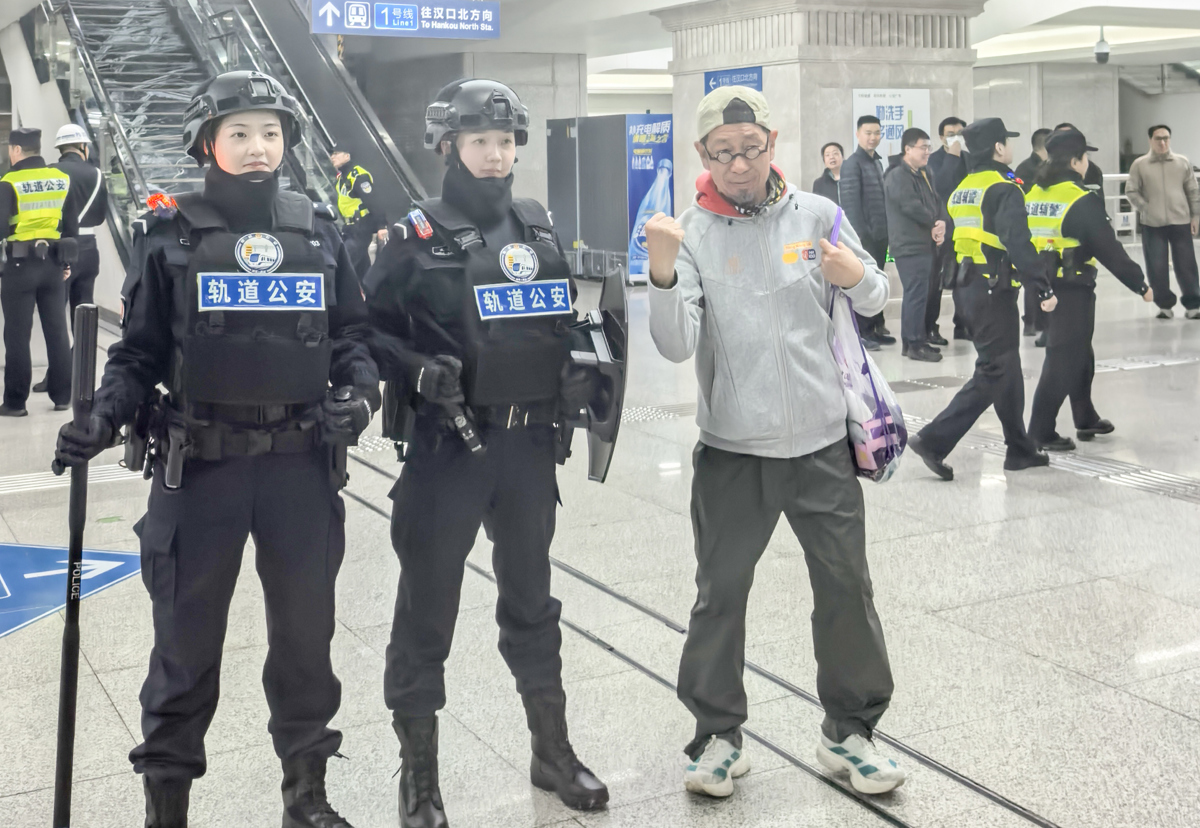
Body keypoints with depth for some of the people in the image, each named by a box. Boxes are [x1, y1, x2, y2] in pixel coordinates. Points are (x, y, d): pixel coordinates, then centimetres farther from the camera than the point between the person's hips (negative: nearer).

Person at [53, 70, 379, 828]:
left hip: (302, 462, 2)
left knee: (306, 631, 12)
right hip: (200, 466, -2)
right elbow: (140, 350, 3)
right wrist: (105, 418, -13)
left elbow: (352, 332, 12)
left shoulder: (318, 230, 7)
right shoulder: (171, 235, 0)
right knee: (188, 637, 5)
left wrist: (359, 391, -6)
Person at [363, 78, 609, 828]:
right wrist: (420, 371, -21)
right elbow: (370, 331, -5)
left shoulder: (539, 228, 8)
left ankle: (553, 750, 32)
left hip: (529, 443, 4)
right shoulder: (419, 237, -5)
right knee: (427, 604, 4)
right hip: (448, 444, -4)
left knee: (532, 595, 17)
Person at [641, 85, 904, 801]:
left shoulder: (816, 215, -1)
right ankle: (719, 734, 27)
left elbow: (876, 298, 11)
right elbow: (676, 346, -16)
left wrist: (859, 277, -12)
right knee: (721, 595, 9)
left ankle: (850, 729, 28)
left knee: (848, 589, 9)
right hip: (732, 448, -1)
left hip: (822, 443, 1)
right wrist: (663, 273, -33)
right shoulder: (693, 233, -5)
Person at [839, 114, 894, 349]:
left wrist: (888, 230, 13)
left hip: (880, 234, 7)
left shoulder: (877, 162, 16)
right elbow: (850, 202, -15)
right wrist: (860, 233, -20)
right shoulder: (852, 164, -9)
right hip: (864, 235, -7)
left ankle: (876, 327, 20)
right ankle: (863, 332, 4)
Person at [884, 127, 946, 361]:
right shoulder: (898, 176, -11)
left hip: (925, 244, 10)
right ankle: (915, 344, -6)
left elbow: (935, 204, 17)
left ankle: (912, 340, 19)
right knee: (916, 293, -10)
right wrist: (934, 224, -6)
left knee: (918, 294, 12)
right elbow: (911, 207, -19)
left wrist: (940, 224, -4)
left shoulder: (922, 175, 19)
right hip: (910, 245, -10)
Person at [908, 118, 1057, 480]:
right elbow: (1018, 244, -24)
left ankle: (1020, 449, 25)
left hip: (971, 284, 9)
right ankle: (935, 439, -9)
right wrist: (1044, 287, -24)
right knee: (993, 373, -4)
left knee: (1007, 367, 17)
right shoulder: (1003, 190, -15)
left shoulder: (963, 189, 13)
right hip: (996, 289, -9)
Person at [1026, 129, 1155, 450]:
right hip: (1073, 288, -8)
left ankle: (1086, 419, 34)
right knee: (1063, 359, -2)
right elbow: (1110, 250, -13)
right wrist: (1140, 285, -5)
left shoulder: (1033, 194, 7)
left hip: (1042, 287, 8)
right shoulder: (1082, 201, -14)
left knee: (1079, 352, 22)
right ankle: (1041, 433, -2)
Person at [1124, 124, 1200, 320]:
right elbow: (1131, 191, 1)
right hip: (1152, 224, -1)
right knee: (1157, 267, 2)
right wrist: (1145, 209, -9)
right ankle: (1165, 305, 15)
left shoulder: (1183, 162, 7)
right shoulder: (1139, 165, 1)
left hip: (1181, 222, 1)